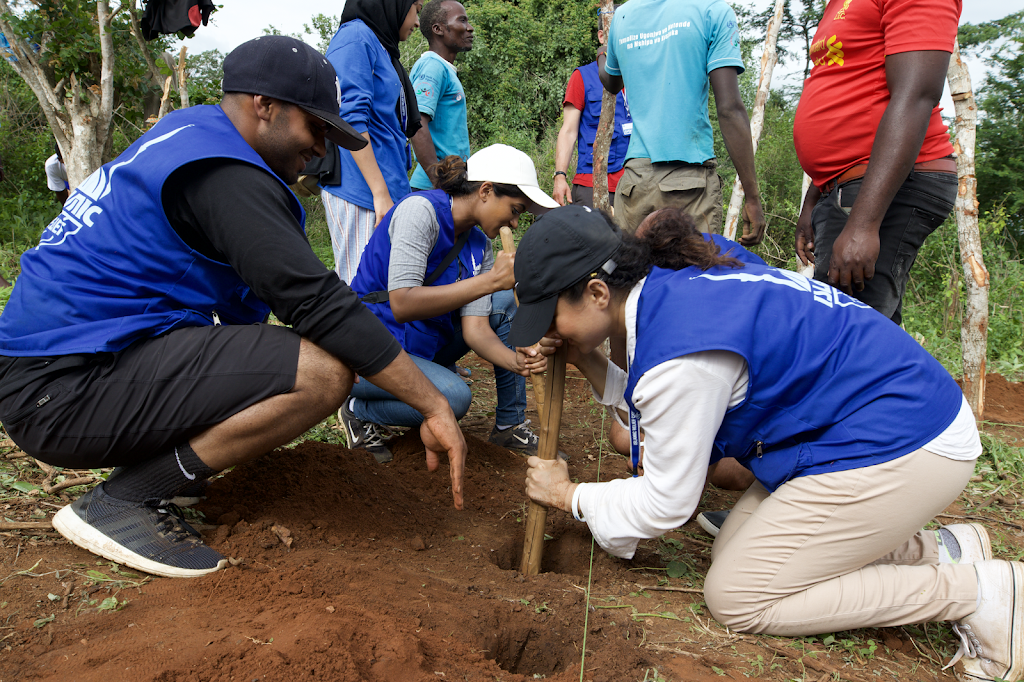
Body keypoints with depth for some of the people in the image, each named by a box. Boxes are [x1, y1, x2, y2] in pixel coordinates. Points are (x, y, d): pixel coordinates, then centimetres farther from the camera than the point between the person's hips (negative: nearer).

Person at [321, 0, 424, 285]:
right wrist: (381, 194, -18)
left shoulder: (382, 48, 24)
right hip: (361, 189, -9)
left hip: (387, 190, 9)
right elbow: (351, 119, -15)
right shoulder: (356, 37, -4)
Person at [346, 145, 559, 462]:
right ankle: (359, 411, -3)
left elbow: (475, 328, -7)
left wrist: (516, 361, -27)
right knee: (454, 396, -31)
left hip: (422, 347, 8)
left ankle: (510, 424, 4)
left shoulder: (479, 247, 2)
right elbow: (402, 305, -31)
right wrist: (491, 279, -32)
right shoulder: (421, 209, -20)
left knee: (509, 301, -2)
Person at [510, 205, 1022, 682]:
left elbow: (667, 503, -15)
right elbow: (659, 409, 13)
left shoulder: (679, 351, -27)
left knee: (734, 599, -2)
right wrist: (591, 365, 2)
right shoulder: (671, 286, 1)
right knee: (732, 553, 12)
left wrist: (570, 496, 0)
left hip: (900, 446, -10)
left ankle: (977, 592, 1)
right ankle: (937, 551, 14)